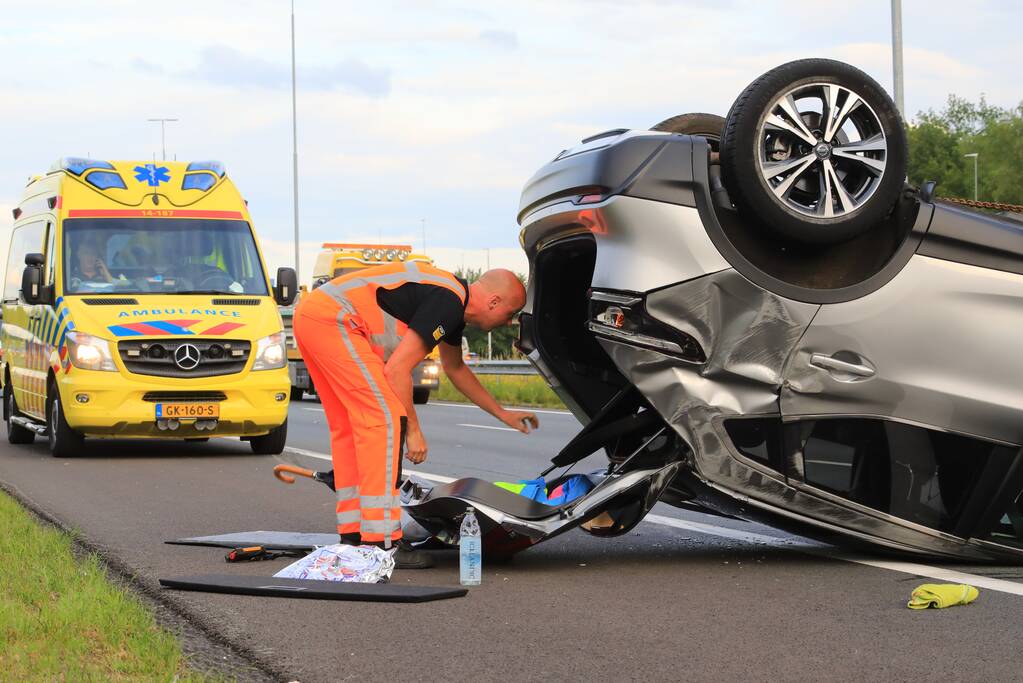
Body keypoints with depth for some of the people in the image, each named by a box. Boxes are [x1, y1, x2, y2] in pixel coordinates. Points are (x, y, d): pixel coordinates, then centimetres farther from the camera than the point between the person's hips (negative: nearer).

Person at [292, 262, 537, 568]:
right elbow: (396, 370, -15)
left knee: (349, 427, 15)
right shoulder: (447, 302, -13)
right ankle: (381, 543, -12)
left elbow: (455, 368, 36)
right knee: (384, 418, -11)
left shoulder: (455, 300, 18)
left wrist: (502, 414, 40)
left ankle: (352, 536, 20)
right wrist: (413, 430, -6)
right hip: (331, 317, -11)